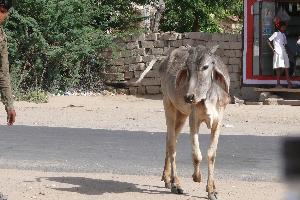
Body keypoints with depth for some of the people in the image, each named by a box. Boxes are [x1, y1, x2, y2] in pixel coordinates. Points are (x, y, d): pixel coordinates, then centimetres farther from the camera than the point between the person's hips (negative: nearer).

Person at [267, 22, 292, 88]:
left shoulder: (284, 35, 17)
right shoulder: (276, 34, -3)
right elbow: (269, 41, -7)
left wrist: (286, 49, 9)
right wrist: (273, 49, -11)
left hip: (284, 53, 6)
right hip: (278, 53, -6)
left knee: (286, 68, 3)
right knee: (278, 68, -5)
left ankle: (289, 83, 4)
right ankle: (278, 83, -2)